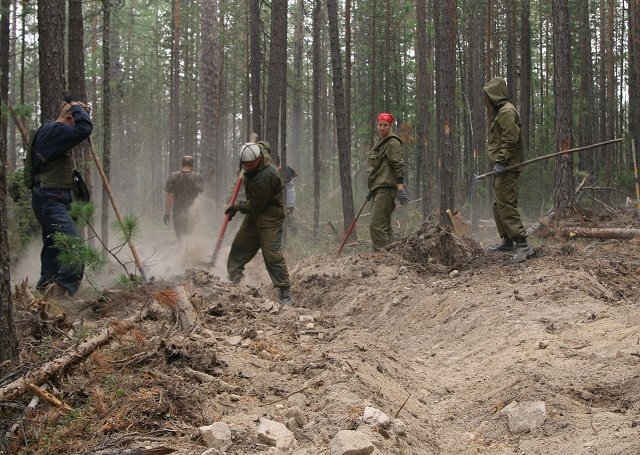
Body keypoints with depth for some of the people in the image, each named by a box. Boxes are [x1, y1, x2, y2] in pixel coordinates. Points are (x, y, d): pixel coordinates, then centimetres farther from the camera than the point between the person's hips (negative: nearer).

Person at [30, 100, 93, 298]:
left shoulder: (51, 131, 18)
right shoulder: (54, 131, -13)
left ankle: (45, 292, 18)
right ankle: (62, 288, -28)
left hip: (52, 201, 11)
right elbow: (84, 129, -25)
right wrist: (78, 109, -10)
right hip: (50, 200, -11)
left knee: (54, 248, 13)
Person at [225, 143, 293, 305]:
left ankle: (285, 293, -11)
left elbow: (255, 206, -22)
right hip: (254, 215, 10)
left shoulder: (266, 176, -30)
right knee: (239, 246, 17)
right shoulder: (253, 168, 0)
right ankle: (232, 277, 33)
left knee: (272, 254, -14)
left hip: (270, 219, -10)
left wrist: (237, 206, -6)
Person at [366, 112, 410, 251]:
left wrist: (400, 187, -23)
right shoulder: (379, 144, 23)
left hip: (386, 189, -10)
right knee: (385, 227, 11)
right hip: (379, 189, 10)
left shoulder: (393, 143, -7)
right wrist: (371, 189, 29)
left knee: (377, 225, -17)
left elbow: (398, 166, -15)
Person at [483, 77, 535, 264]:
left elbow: (510, 139, -21)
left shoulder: (507, 111, -12)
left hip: (506, 168, -11)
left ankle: (522, 245, -20)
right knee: (498, 205, 16)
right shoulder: (499, 112, 20)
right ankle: (507, 241, 26)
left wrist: (501, 162, -24)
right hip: (500, 166, 11)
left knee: (505, 204, -16)